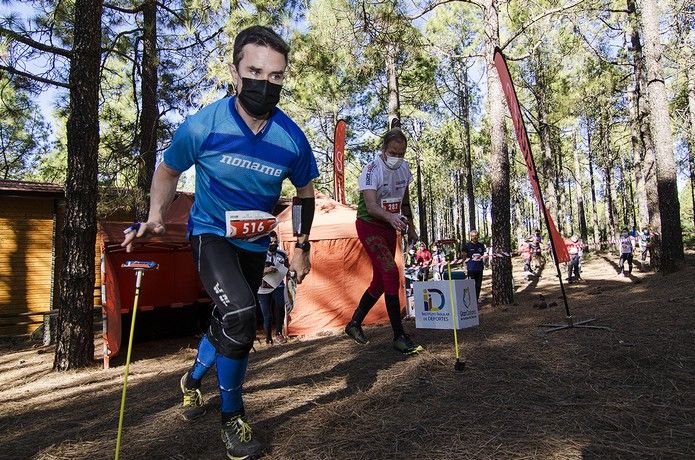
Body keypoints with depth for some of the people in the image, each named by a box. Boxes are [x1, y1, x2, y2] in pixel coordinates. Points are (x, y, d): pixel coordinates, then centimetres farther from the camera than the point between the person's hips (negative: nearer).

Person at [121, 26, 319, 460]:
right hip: (211, 232, -3)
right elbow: (168, 171, -1)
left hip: (255, 244, 4)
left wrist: (301, 247, 0)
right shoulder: (202, 126, -20)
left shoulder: (292, 139, -15)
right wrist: (155, 218, -15)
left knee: (229, 324, 16)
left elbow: (305, 192, 3)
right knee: (239, 316, -26)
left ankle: (193, 379, 49)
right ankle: (233, 416, -2)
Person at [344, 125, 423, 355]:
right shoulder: (371, 170, -20)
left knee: (380, 280, 11)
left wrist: (410, 228, 15)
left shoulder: (404, 168, 2)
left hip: (390, 227, 8)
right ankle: (399, 336, -13)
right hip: (369, 226, -8)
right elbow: (371, 206, -32)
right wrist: (391, 217, -49)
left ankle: (354, 324, 27)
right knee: (391, 273, -20)